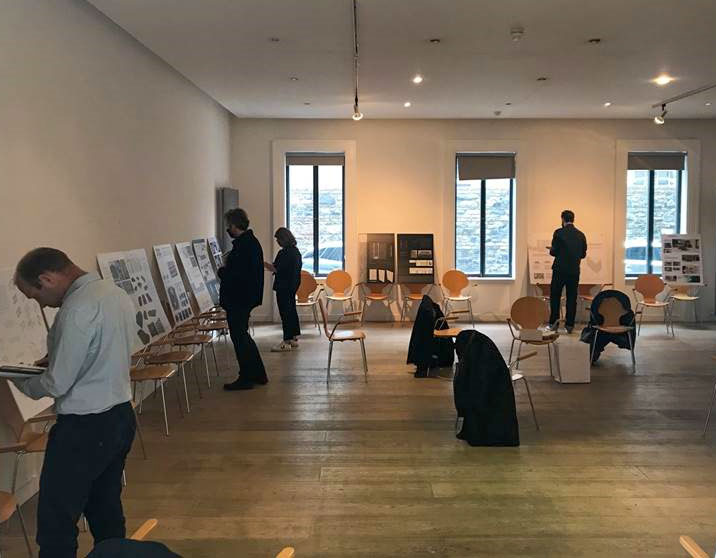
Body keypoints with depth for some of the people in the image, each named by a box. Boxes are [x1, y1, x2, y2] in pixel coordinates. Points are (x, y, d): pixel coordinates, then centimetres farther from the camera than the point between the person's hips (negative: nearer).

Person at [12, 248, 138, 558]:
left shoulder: (77, 309, -21)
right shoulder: (114, 293, 6)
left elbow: (57, 384, -17)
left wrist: (21, 381, 3)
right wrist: (56, 359, 12)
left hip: (84, 427, -9)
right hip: (121, 416, 9)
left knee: (55, 524, 2)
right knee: (107, 511, 19)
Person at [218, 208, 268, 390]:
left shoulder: (241, 246, -21)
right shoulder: (252, 241, 12)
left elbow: (236, 274, -26)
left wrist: (222, 271, -9)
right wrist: (226, 269, 11)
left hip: (238, 299, -11)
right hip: (248, 297, 11)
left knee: (239, 337, -1)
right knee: (242, 335, 18)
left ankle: (246, 378, 8)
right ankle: (258, 375, 25)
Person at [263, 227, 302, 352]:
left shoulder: (283, 253, -19)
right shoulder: (296, 251, 10)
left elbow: (276, 269, -20)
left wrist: (264, 264, -4)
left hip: (284, 287, -10)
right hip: (293, 285, 10)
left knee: (285, 313, -5)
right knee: (292, 310, 16)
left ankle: (287, 342, -2)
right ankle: (294, 338, 23)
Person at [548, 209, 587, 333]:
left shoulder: (559, 232, -9)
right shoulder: (581, 235, 4)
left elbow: (553, 252, -10)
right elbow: (583, 254, 9)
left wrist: (551, 250, 12)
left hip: (560, 270, -3)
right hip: (574, 271, 3)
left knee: (555, 296, 6)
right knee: (572, 297, 7)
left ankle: (553, 322, 4)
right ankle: (570, 324, 9)